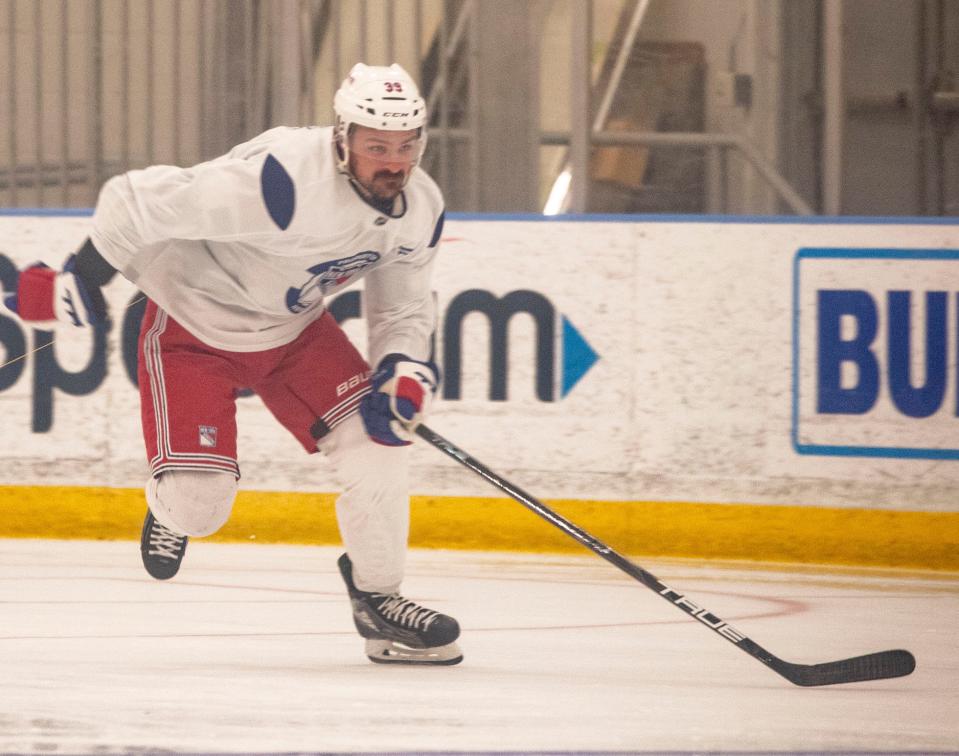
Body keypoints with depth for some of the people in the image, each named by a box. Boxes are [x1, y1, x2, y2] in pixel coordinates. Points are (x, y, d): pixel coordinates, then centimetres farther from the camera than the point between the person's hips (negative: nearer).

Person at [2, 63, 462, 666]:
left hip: (295, 327, 6)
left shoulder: (420, 209, -12)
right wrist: (81, 278, -18)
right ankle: (172, 507, 29)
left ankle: (379, 600, 6)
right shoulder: (281, 181, -37)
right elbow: (136, 201, -30)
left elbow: (404, 305, 4)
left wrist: (406, 368, -17)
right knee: (200, 502, -11)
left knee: (378, 438, -12)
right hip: (193, 327, -6)